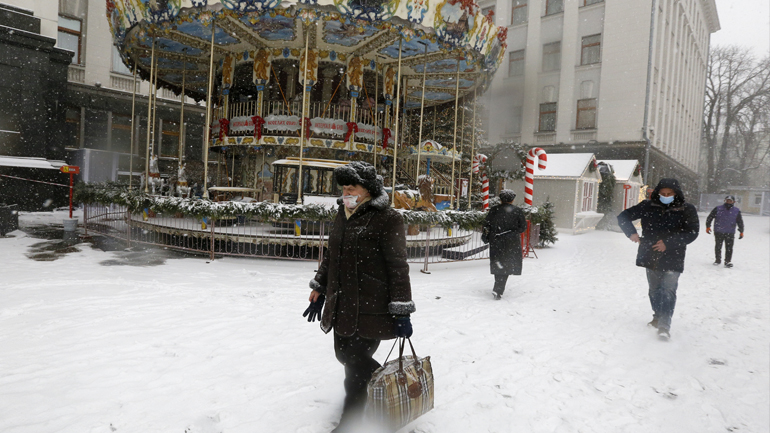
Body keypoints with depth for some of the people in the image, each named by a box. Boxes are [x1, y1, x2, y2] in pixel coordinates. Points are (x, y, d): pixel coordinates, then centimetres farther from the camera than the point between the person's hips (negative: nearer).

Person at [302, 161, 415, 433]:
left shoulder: (387, 219, -13)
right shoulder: (343, 214, 11)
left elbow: (398, 267, -14)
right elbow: (331, 256, 21)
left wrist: (401, 311, -15)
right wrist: (319, 290, 22)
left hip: (371, 308, -8)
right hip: (342, 306, 8)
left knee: (356, 362, -2)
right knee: (346, 355, 15)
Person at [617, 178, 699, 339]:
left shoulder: (687, 210, -6)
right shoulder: (648, 206, -2)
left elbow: (692, 233, -9)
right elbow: (623, 216, 0)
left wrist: (669, 243, -20)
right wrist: (631, 232, -18)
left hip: (673, 259, -3)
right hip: (651, 256, 3)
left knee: (668, 290, -13)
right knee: (654, 290, 16)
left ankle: (664, 324, -7)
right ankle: (658, 317, 35)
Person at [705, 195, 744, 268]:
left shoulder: (736, 211, 6)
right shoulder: (718, 209, 2)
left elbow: (740, 222, 14)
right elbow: (710, 217, 6)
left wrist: (741, 231, 12)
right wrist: (708, 226, 1)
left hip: (730, 233, 0)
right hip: (718, 232, 0)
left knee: (729, 248, -3)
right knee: (718, 247, 7)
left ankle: (728, 261, 7)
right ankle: (718, 260, 21)